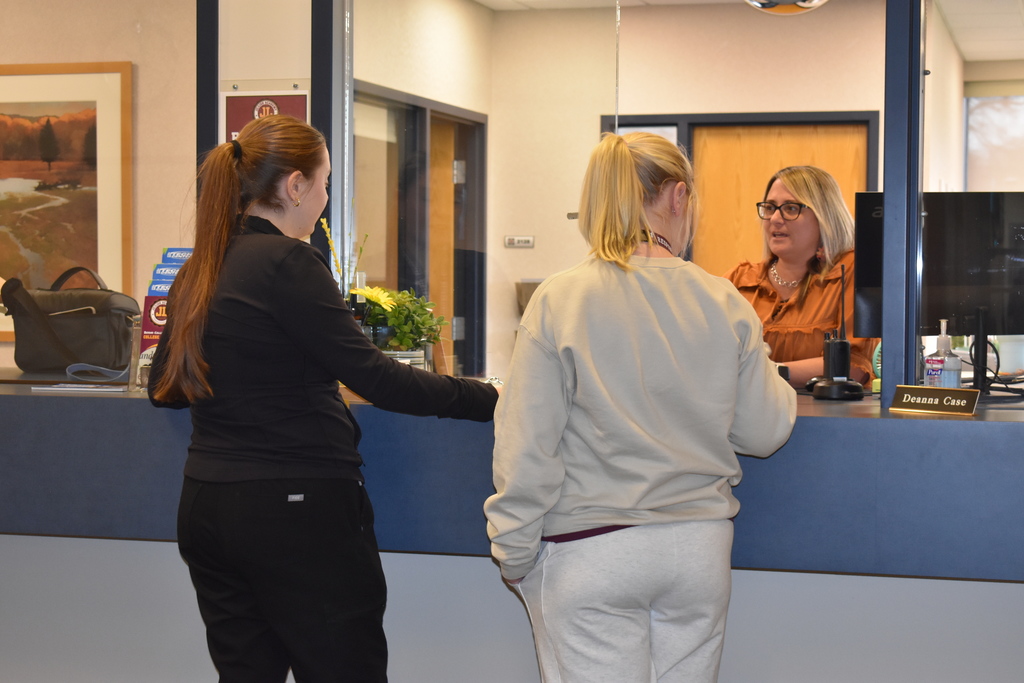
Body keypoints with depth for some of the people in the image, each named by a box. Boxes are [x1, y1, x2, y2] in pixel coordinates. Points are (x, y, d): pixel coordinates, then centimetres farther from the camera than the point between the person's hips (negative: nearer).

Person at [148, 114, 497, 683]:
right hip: (294, 508, -8)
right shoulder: (287, 261, -13)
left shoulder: (198, 271, 10)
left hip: (205, 506, 8)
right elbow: (373, 377, -15)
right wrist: (485, 399, -10)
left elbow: (164, 389, 20)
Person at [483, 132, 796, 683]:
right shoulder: (724, 304, -2)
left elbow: (527, 447, -10)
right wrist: (777, 379, 27)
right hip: (699, 547, 3)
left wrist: (514, 554, 1)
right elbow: (763, 432, 5)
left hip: (590, 553, -3)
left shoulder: (558, 301, -9)